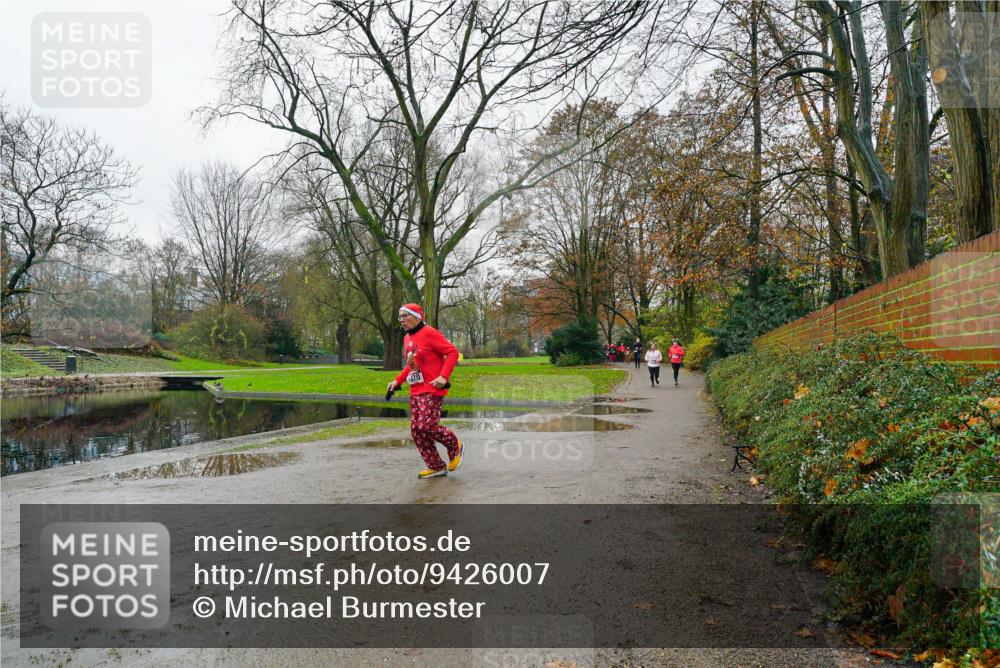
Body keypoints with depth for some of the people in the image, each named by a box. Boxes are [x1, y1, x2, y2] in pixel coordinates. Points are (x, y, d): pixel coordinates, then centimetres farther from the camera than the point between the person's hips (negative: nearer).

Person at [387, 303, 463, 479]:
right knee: (416, 430, 4)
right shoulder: (407, 338, 15)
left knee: (426, 425, -18)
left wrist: (443, 376, -20)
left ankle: (455, 446, 10)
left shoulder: (429, 333, -11)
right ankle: (436, 467, 16)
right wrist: (398, 381, 16)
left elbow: (453, 352, -13)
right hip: (415, 391, 9)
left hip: (431, 389, -8)